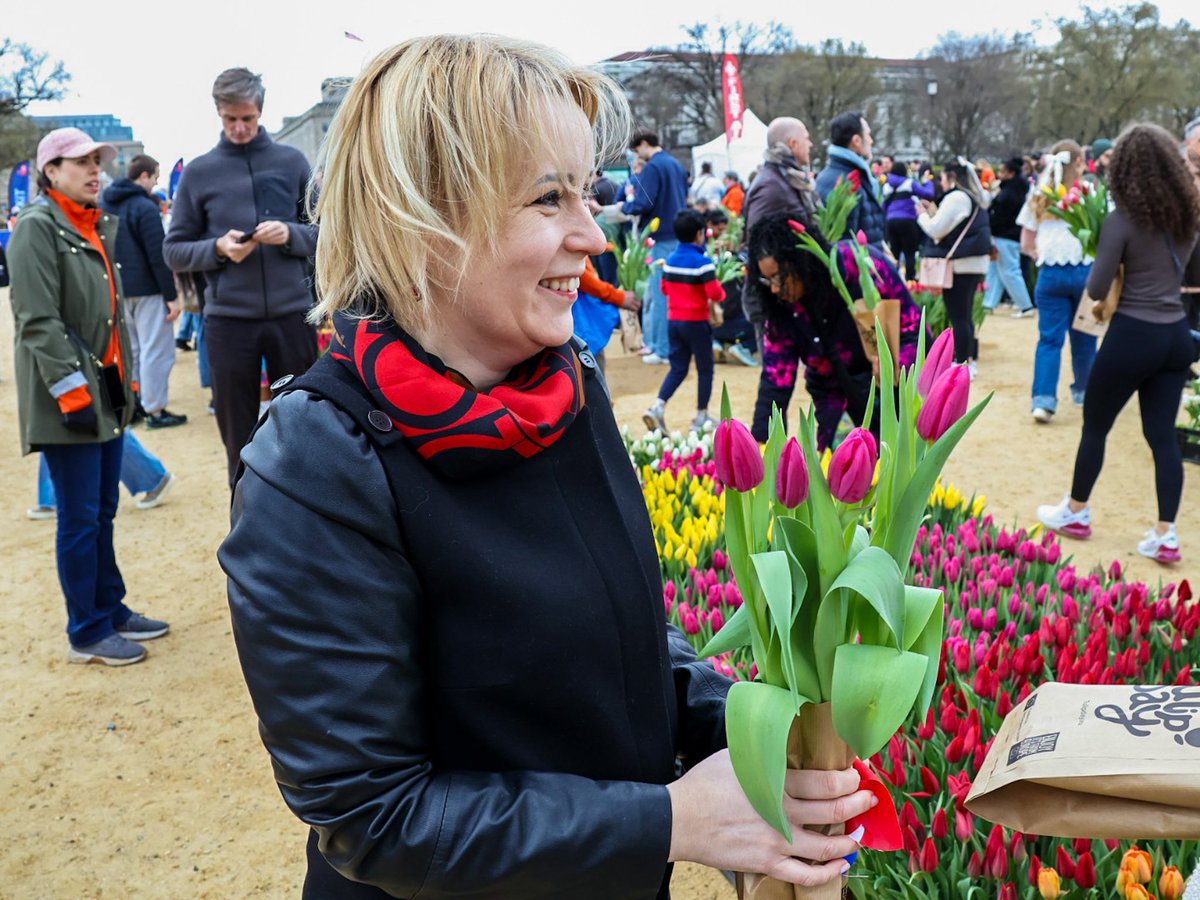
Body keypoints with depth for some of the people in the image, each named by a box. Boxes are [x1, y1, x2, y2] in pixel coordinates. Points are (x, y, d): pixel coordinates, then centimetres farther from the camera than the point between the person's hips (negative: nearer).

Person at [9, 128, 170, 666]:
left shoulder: (101, 227, 16)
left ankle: (111, 611, 27)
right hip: (70, 398, -8)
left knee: (102, 514, 15)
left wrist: (126, 376, 17)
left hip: (109, 391, 8)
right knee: (80, 520, -1)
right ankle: (87, 634, 9)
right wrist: (71, 390, -20)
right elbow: (38, 321, -17)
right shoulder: (36, 227, -10)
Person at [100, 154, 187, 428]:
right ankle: (155, 410, -2)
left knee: (131, 348, 16)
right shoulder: (145, 207, -15)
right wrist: (171, 295, -14)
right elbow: (157, 256, -17)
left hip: (118, 289, 8)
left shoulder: (106, 206, 11)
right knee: (156, 350, -3)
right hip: (146, 290, -8)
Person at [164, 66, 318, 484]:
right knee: (239, 438, 8)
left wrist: (290, 234, -13)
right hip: (228, 320, 0)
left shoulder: (291, 161, 7)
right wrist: (218, 248, -12)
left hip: (292, 313, 0)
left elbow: (322, 231, 7)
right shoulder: (199, 172, 6)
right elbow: (174, 250, 6)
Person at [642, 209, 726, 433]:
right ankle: (701, 417, 15)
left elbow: (664, 288, 14)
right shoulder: (702, 262, -15)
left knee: (678, 368, 11)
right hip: (696, 322, -6)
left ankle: (657, 407, -8)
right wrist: (721, 292, 1)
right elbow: (714, 293, -19)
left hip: (673, 320, 6)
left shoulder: (670, 260, 5)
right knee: (705, 369, 9)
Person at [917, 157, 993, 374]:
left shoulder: (955, 198, -14)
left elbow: (936, 230, -13)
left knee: (958, 317, -5)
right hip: (975, 263, 10)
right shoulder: (974, 197, 16)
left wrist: (923, 215, 4)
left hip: (960, 265, -10)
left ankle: (962, 364, -3)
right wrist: (935, 212, 16)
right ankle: (969, 360, 21)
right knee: (965, 315, 15)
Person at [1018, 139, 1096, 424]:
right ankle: (1083, 391, 29)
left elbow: (1026, 245, 8)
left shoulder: (1038, 198, 6)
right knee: (1083, 337, 15)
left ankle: (1043, 400, -11)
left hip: (1050, 274, 2)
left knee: (1049, 339, 2)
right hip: (1085, 271, -1)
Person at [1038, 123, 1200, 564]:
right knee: (1163, 435, 8)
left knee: (1095, 427, 12)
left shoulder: (1122, 220, -14)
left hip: (1133, 336, -6)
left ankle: (1075, 513, 26)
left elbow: (1096, 290, -12)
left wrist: (1111, 261, 7)